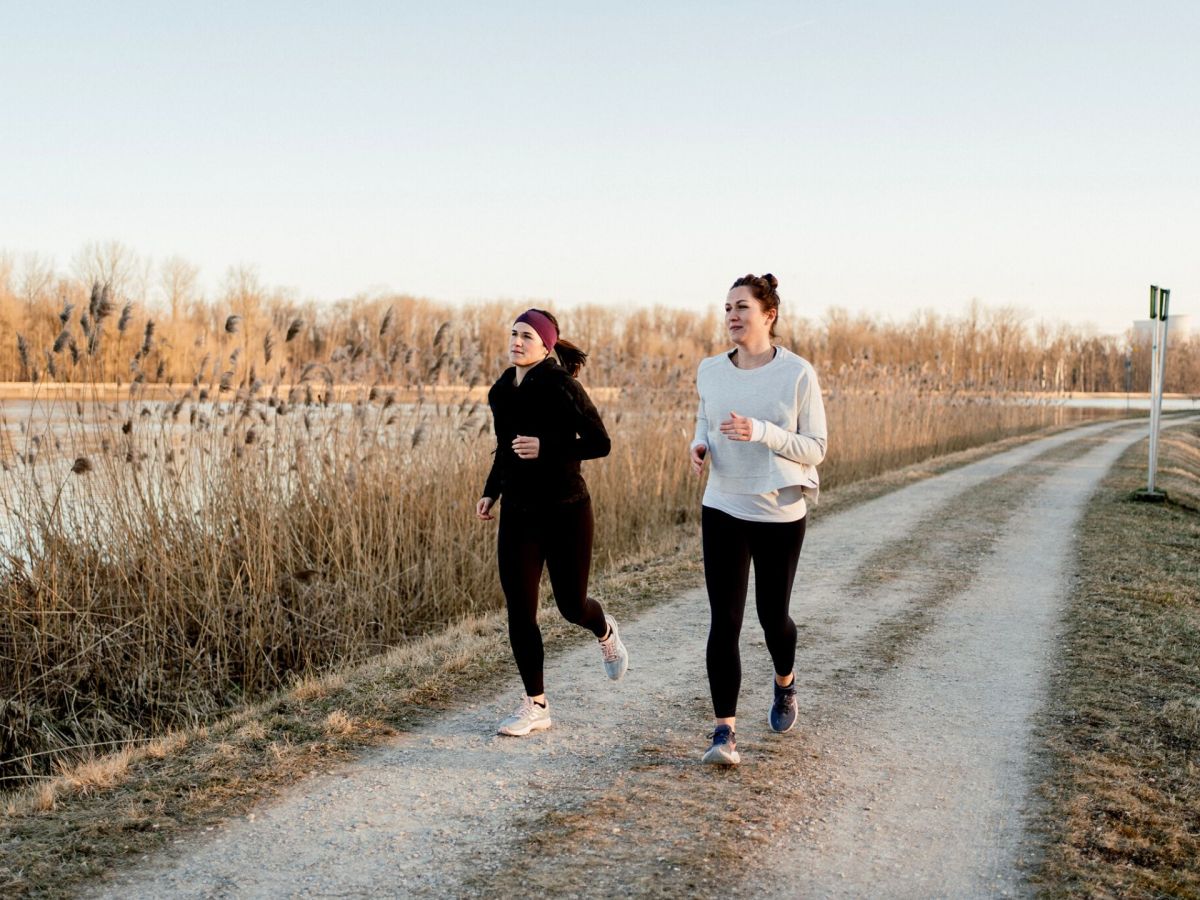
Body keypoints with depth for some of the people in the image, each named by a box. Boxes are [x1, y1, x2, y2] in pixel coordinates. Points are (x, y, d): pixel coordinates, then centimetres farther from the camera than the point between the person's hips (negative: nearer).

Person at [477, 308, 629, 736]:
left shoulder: (561, 386, -13)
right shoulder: (502, 391, 6)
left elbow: (600, 443, -13)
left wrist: (546, 448, -25)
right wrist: (490, 493, 12)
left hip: (565, 511, -5)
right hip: (518, 513, 5)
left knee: (571, 605, 6)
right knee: (519, 612, -1)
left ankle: (605, 631, 44)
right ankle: (536, 706, 10)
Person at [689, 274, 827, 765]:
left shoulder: (798, 373, -9)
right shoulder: (710, 371, 3)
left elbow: (815, 448, -8)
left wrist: (761, 433, -23)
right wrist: (700, 446, -4)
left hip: (780, 514, -2)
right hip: (723, 510, 2)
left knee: (773, 615, 11)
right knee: (724, 621, -6)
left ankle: (785, 684, 44)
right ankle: (724, 732, -3)